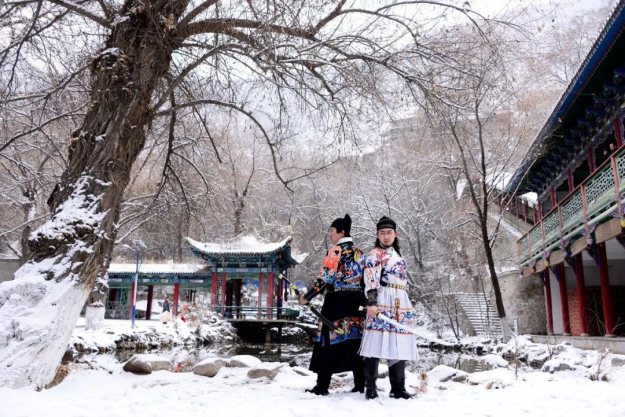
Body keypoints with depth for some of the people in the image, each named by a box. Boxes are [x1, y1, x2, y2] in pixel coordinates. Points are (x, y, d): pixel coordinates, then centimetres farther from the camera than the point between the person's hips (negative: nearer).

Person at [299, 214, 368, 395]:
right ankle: (360, 385, 13)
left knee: (330, 340, 0)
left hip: (337, 301, -6)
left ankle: (322, 386, 5)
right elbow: (365, 279, 13)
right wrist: (363, 301, 22)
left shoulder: (336, 250, -9)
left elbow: (326, 278, -15)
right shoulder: (359, 252, 11)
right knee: (355, 340, 9)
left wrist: (307, 297, -10)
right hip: (357, 301, 6)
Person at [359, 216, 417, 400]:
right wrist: (371, 302, -24)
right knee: (377, 344, -9)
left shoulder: (398, 255, 23)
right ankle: (370, 387, -1)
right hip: (382, 302, -7)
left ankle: (398, 388, 14)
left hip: (401, 304, 7)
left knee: (399, 346, 7)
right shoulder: (374, 255, 0)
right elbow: (370, 280, -12)